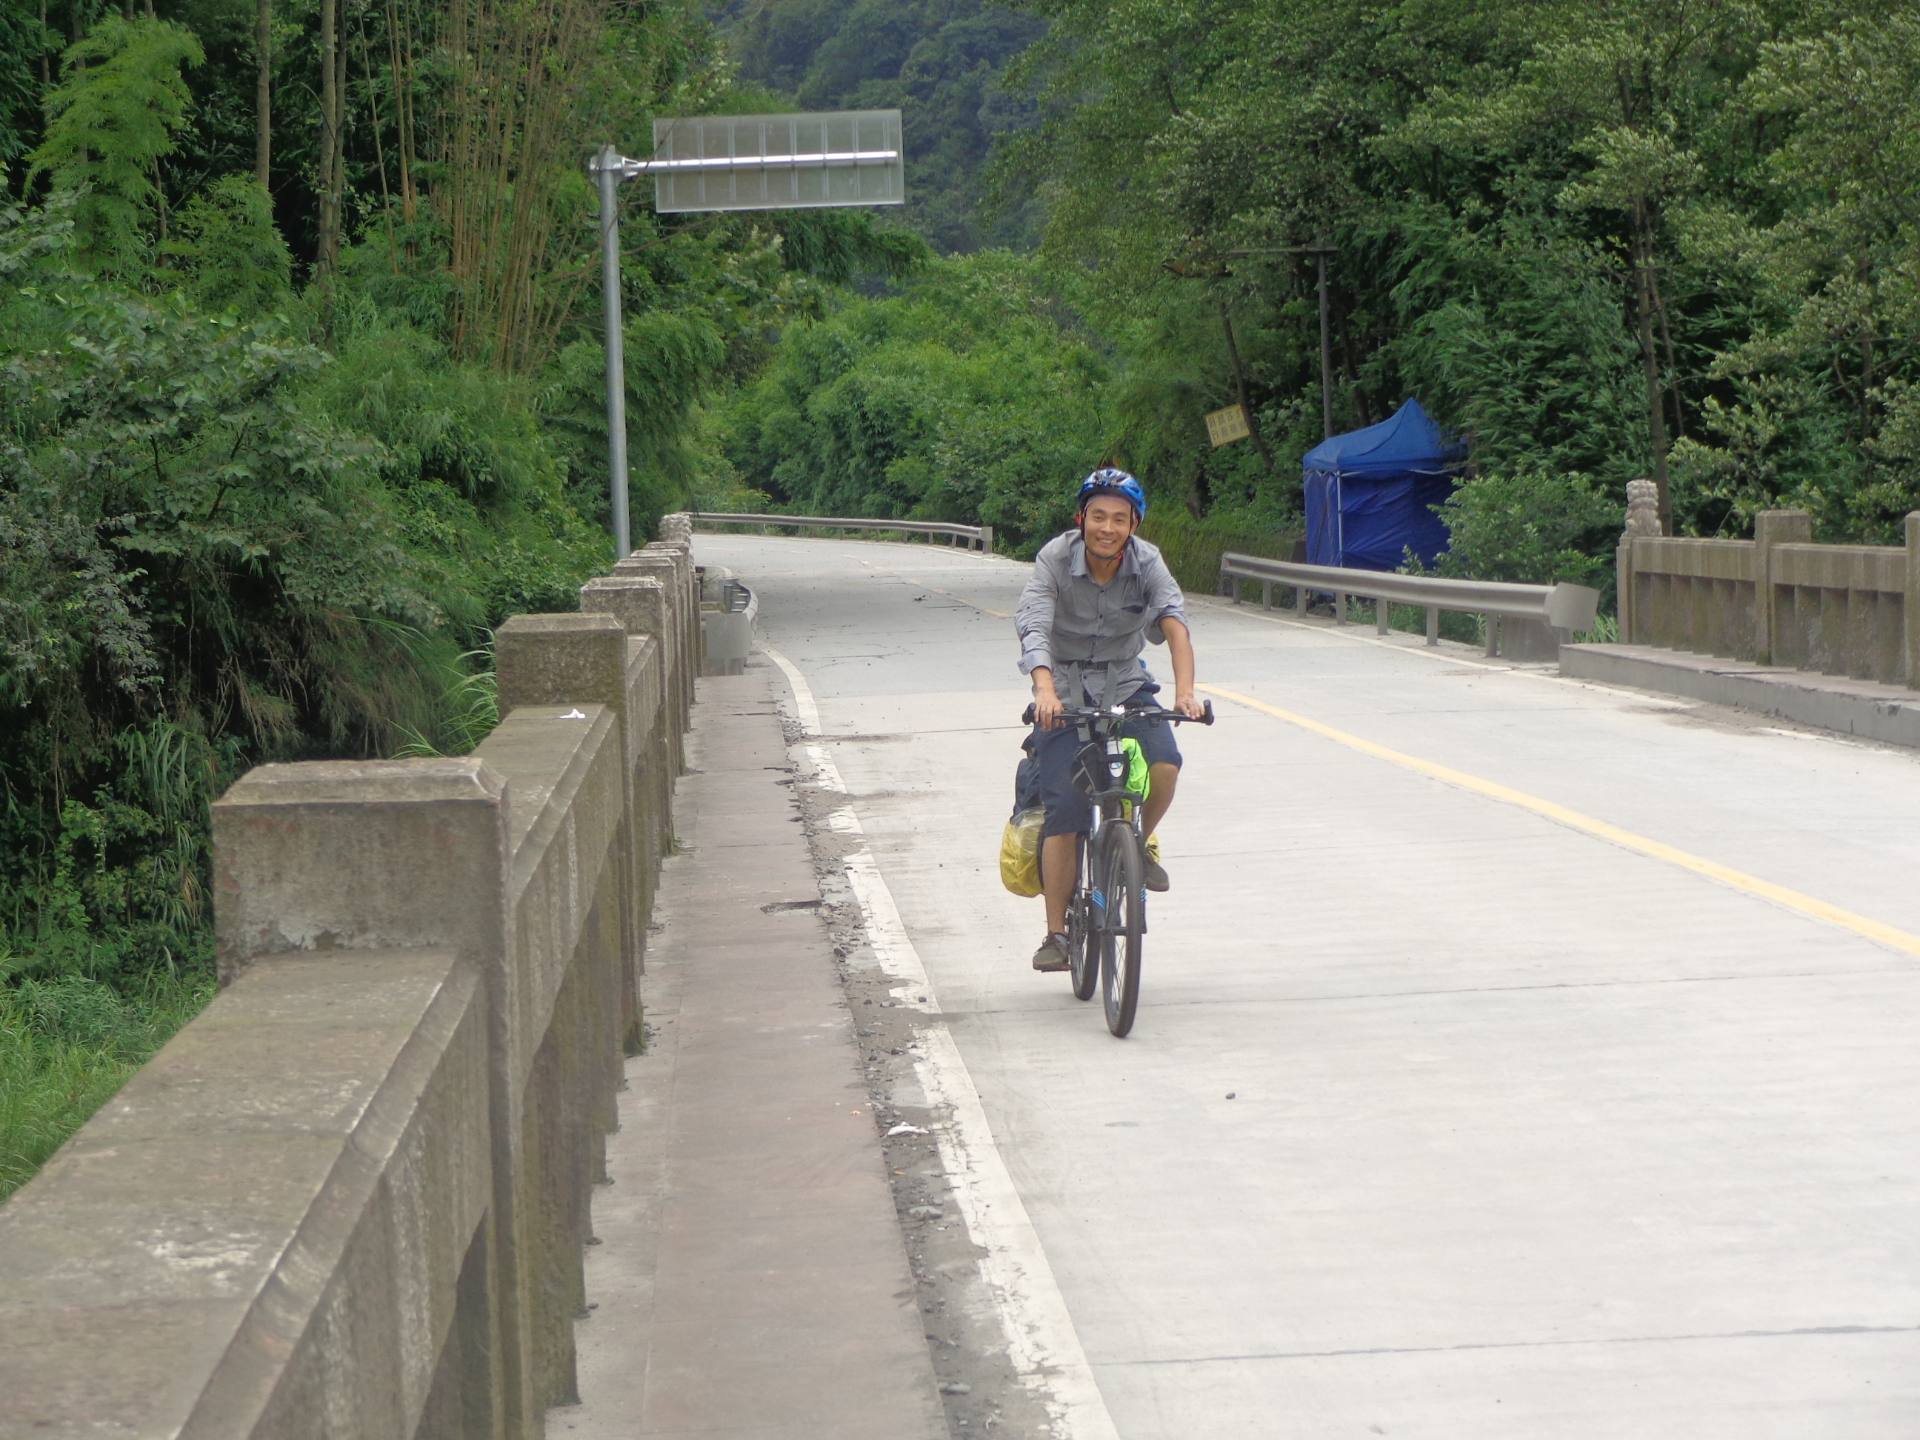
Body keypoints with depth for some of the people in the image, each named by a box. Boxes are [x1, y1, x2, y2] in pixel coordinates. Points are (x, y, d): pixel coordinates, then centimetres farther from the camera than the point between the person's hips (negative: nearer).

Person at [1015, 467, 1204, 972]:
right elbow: (1033, 627, -31)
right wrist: (1045, 690, -50)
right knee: (1065, 809, -13)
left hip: (1125, 685, 2)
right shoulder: (1055, 559, -18)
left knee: (1164, 765, -25)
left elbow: (1174, 622, -26)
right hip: (1065, 690, -2)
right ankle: (1055, 934, -3)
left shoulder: (1146, 562, -14)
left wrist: (1184, 691, -44)